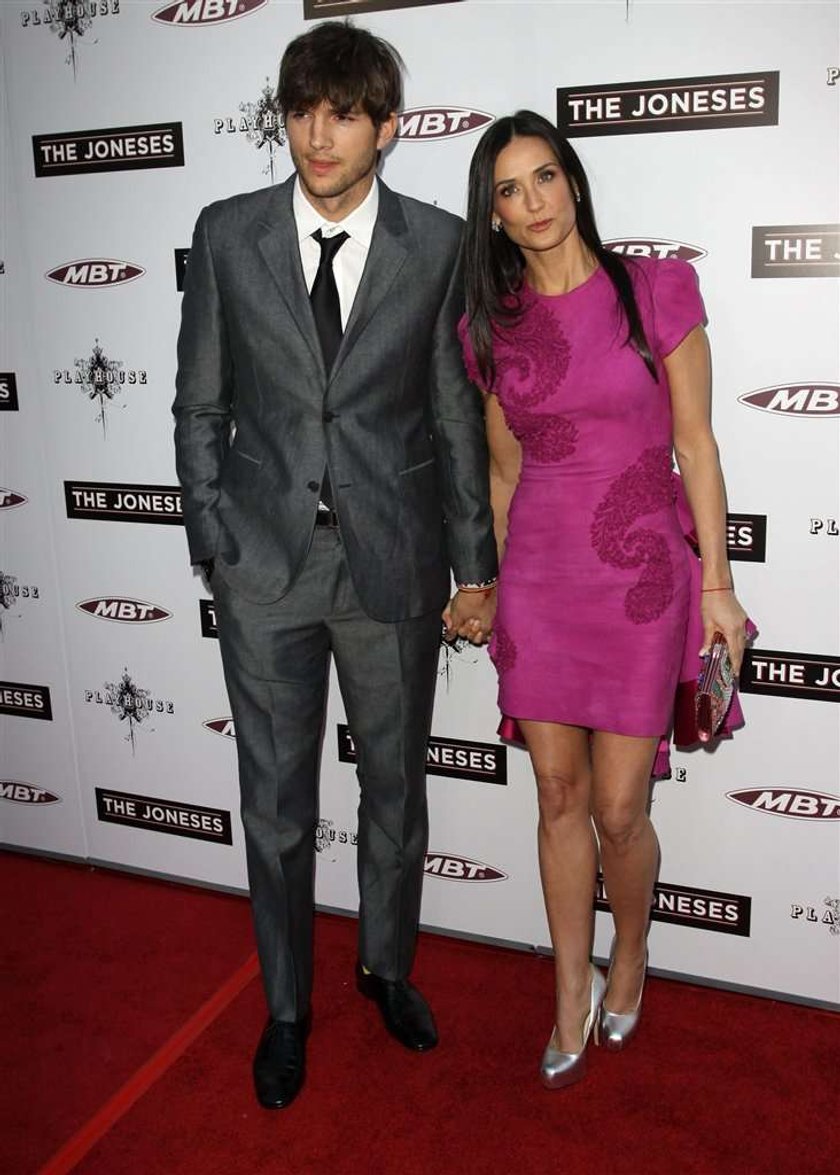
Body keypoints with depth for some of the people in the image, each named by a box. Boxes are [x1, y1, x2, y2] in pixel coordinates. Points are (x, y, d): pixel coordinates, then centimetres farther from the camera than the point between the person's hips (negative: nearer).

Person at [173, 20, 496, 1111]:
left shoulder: (439, 245, -2)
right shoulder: (227, 233, 0)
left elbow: (457, 415, 2)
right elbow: (200, 405, 5)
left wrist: (473, 564, 3)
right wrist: (213, 540, 0)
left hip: (393, 557, 0)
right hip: (265, 560, 1)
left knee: (395, 784, 16)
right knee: (276, 801, 11)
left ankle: (388, 966, 41)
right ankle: (286, 1007, 33)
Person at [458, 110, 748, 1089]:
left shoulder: (655, 289, -3)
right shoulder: (491, 326, 5)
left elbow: (694, 441, -2)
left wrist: (716, 582, -4)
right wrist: (494, 587, 17)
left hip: (640, 572, -2)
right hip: (539, 572, 3)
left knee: (618, 810, 1)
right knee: (559, 796, 9)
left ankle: (630, 956, 33)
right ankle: (573, 998, 29)